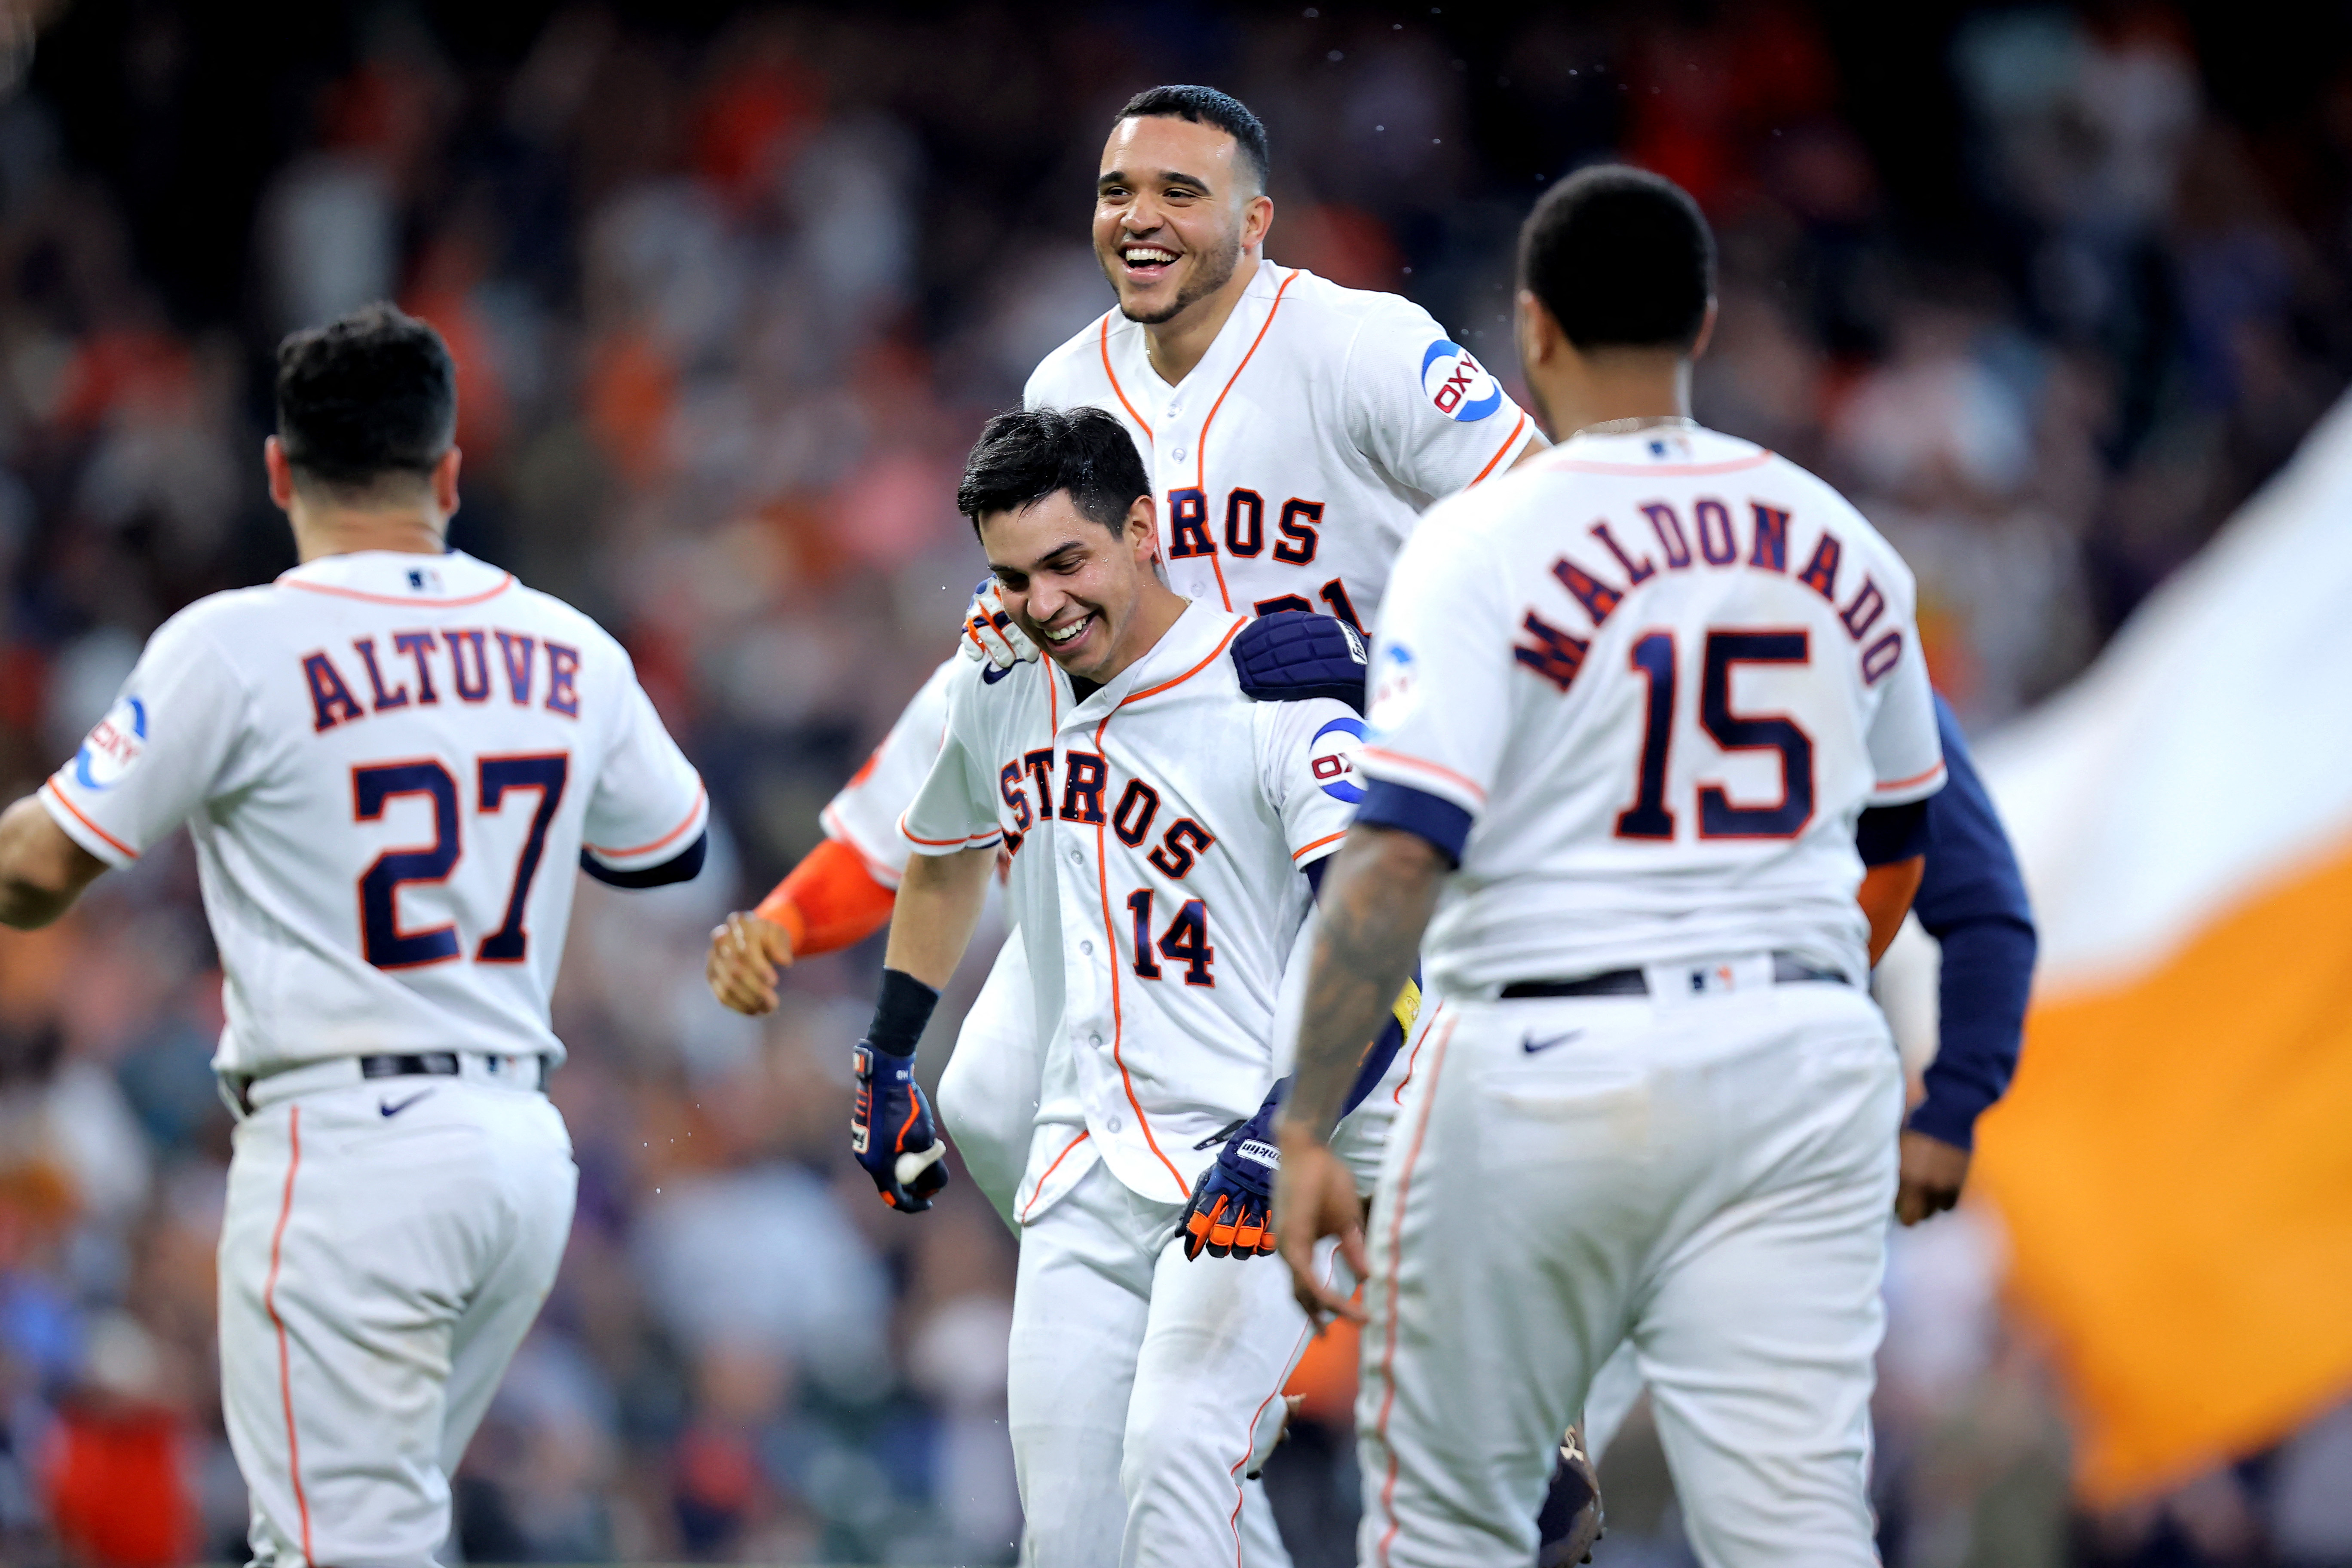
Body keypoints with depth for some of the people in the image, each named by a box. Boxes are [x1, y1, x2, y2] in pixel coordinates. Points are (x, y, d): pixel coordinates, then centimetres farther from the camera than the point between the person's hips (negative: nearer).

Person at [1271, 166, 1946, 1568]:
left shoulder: (1487, 543, -8)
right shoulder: (1841, 545, 9)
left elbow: (1399, 853, -17)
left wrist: (1307, 1127, -15)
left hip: (1548, 1069, -4)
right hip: (1804, 1058, 4)